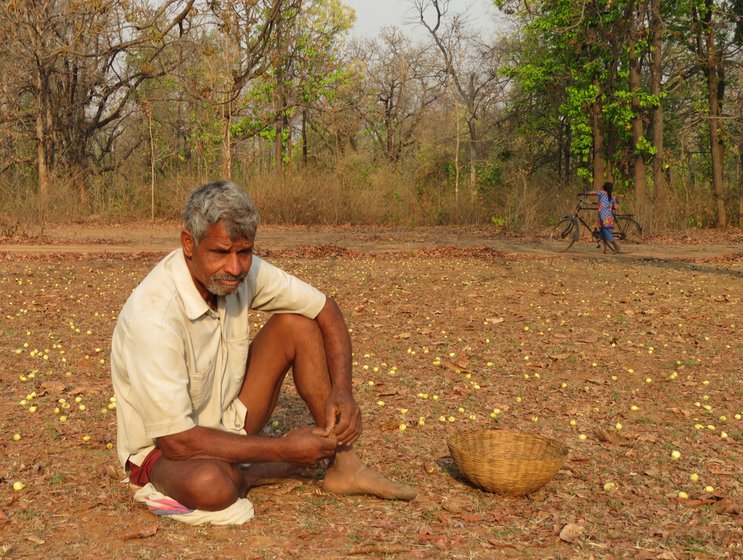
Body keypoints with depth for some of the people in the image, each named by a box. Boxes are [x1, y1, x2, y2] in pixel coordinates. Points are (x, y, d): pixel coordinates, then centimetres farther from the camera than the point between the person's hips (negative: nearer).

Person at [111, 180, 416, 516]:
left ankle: (342, 465, -3)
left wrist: (342, 390, -17)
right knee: (209, 484, -42)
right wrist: (283, 449, -26)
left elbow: (326, 310, -1)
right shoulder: (153, 316, -32)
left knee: (296, 323, -8)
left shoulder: (243, 269, -12)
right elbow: (175, 439, -31)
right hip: (162, 449, -7)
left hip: (227, 421, 7)